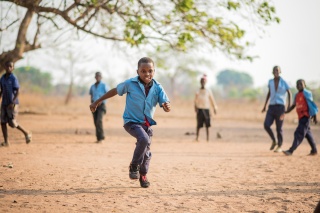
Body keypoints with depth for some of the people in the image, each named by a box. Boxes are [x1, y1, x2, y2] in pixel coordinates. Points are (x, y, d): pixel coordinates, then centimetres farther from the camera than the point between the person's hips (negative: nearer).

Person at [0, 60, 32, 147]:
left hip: (12, 104, -6)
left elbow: (17, 92, -14)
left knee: (12, 123, -9)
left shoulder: (13, 78, -11)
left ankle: (27, 133, 11)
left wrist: (13, 102, -23)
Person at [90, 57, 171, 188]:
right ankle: (134, 166, -10)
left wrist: (166, 106, -37)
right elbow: (115, 91, 2)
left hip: (147, 123, 4)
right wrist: (97, 102, 8)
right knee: (144, 139, -31)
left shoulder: (157, 87, -7)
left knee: (146, 151, 12)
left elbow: (166, 106, -11)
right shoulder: (130, 84, -12)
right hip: (132, 122, -4)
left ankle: (143, 175, 37)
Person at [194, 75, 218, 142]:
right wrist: (195, 107, -10)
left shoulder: (208, 91, 6)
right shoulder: (197, 92, 5)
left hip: (206, 109, 0)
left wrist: (214, 108, 7)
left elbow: (212, 100, 9)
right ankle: (197, 136, 3)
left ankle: (207, 137, 6)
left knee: (207, 124, 1)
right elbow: (195, 101, 3)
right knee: (199, 124, -1)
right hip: (199, 109, 0)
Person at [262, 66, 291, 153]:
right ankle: (274, 141, 11)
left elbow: (289, 93, 5)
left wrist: (289, 106, -6)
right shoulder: (270, 82, 9)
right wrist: (265, 106, 20)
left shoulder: (284, 82, -3)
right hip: (271, 106, 4)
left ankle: (279, 146, 13)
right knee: (266, 125, -12)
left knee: (279, 128, -1)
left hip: (280, 107, -3)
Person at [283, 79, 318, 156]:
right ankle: (314, 150, 24)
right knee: (307, 133, 14)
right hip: (300, 116, 8)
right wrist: (286, 111, 7)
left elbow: (312, 105, -9)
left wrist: (314, 117, -12)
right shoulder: (297, 95, 13)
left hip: (306, 116, -8)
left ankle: (291, 151, -18)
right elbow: (294, 105, 20)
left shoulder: (306, 93, -9)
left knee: (299, 133, -12)